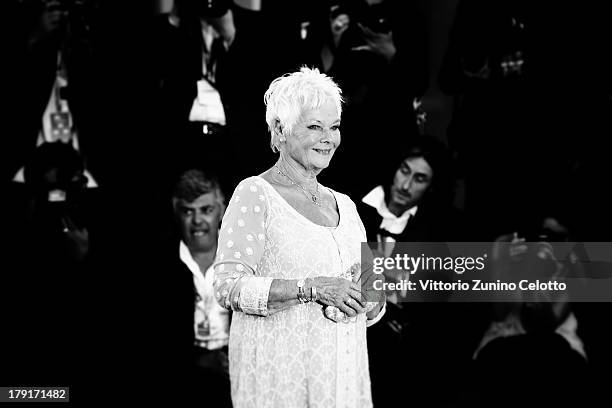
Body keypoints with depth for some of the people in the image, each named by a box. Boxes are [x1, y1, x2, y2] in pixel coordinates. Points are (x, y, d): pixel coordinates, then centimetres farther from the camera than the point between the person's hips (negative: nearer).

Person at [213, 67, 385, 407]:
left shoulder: (344, 205, 15)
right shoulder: (255, 194, -4)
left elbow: (370, 312, 19)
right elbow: (230, 288, -15)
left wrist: (370, 294, -3)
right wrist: (312, 288, -21)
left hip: (345, 375, 6)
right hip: (278, 375, -6)